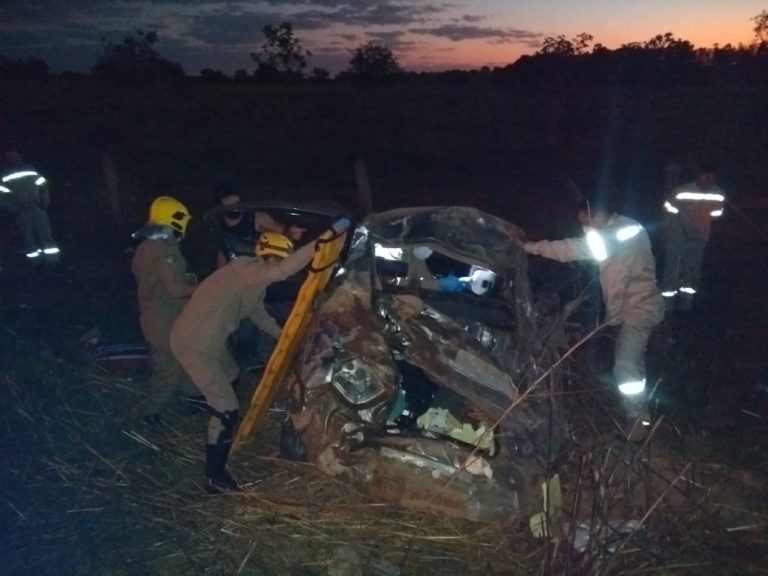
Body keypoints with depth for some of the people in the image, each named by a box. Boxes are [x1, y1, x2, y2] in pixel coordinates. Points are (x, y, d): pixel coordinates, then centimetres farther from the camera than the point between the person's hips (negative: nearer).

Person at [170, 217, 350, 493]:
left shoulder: (254, 278, 10)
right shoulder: (247, 270, -22)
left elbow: (259, 314, 25)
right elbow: (284, 271, -41)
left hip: (206, 339, 11)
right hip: (193, 344, -11)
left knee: (231, 377, 34)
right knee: (227, 411, -8)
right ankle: (215, 477, 8)